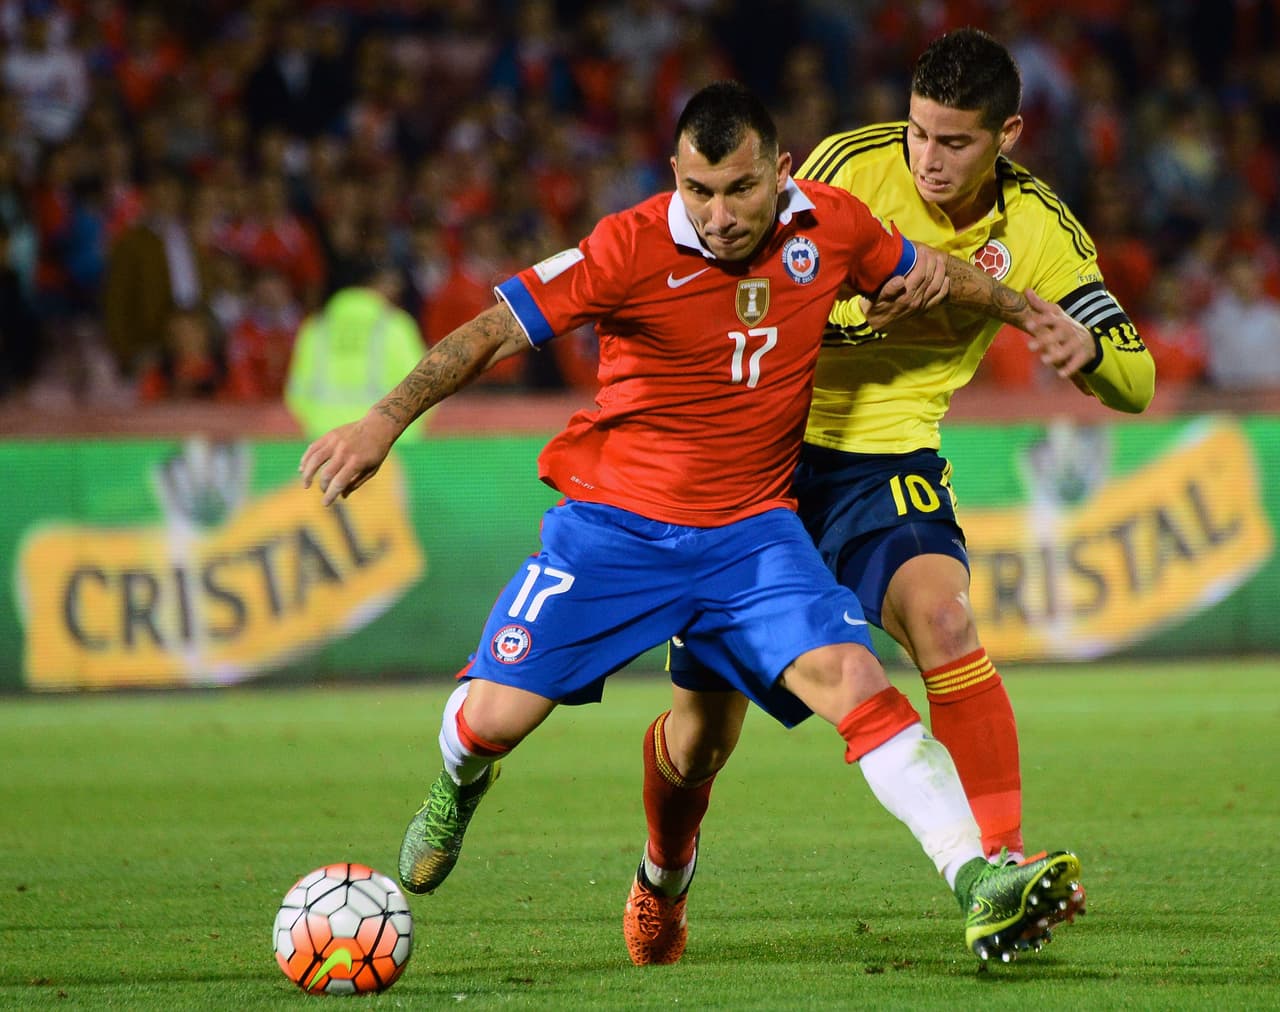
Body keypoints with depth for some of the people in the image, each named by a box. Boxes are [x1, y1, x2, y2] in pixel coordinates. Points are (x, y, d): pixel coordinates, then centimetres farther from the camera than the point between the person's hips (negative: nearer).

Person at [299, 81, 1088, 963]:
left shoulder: (832, 227, -6)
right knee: (495, 716, -5)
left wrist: (1025, 311, 24)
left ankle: (981, 889, -26)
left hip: (750, 531, 2)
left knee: (855, 681, -20)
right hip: (615, 523, -2)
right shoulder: (633, 247, -18)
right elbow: (493, 333, -18)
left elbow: (920, 271, 17)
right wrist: (384, 423, -28)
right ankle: (459, 789, 34)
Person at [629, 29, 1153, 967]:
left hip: (889, 465, 1)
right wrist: (888, 312, -29)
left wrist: (1088, 346, -30)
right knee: (702, 737, 6)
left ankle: (1000, 864, -32)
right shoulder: (851, 164, -15)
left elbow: (1136, 384, -6)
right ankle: (664, 875, 38)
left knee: (944, 616, -32)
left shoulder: (1040, 230, -6)